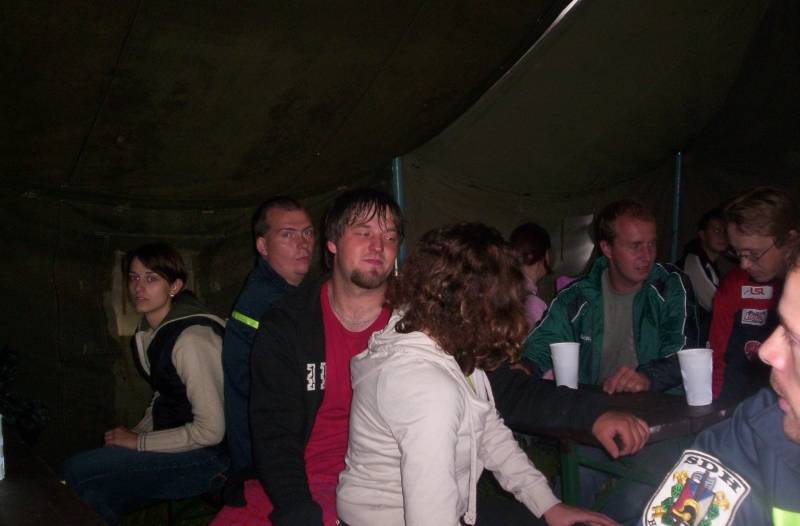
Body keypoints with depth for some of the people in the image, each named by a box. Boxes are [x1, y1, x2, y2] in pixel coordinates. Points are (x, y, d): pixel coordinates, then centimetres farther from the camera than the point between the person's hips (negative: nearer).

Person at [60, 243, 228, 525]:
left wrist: (137, 441, -13)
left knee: (75, 472, -12)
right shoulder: (151, 330, 7)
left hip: (207, 456, -8)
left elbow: (210, 431, -22)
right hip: (178, 438, 8)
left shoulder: (190, 339, -22)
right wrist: (133, 434, 2)